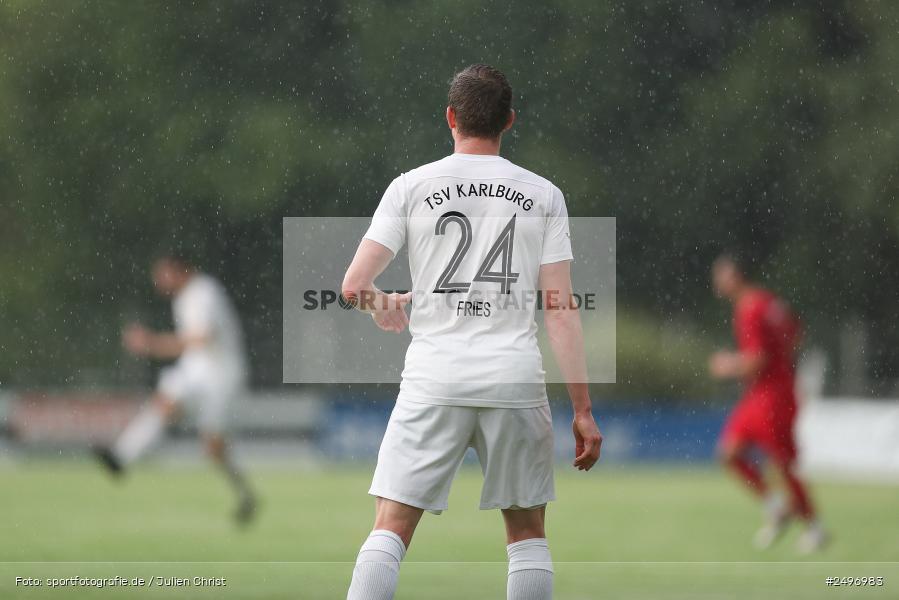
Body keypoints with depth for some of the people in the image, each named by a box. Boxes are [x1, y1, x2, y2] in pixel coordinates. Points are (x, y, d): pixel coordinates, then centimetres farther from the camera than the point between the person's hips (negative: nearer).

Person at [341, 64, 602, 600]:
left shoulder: (411, 187, 3)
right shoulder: (543, 195, 5)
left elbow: (354, 286, 0)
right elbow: (561, 310, 0)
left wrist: (385, 308, 24)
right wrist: (583, 410, 2)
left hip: (434, 375, -1)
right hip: (516, 379, 1)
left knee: (392, 529, -1)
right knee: (528, 533, 12)